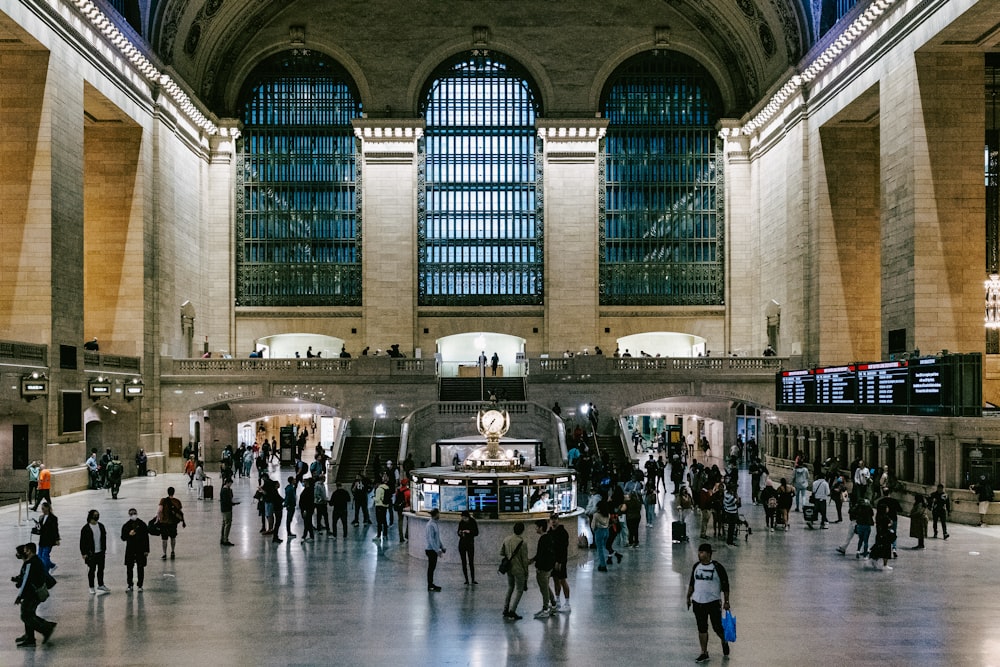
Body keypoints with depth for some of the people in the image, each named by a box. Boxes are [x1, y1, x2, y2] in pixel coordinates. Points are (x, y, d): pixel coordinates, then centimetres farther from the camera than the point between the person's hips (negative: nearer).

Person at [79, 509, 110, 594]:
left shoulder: (101, 526, 7)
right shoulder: (86, 528, -9)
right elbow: (82, 542, -8)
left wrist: (104, 549, 14)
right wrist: (84, 553, -11)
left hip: (100, 552, 5)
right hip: (90, 553, -5)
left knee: (101, 569, 12)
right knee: (91, 570, 2)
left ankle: (101, 585, 25)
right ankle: (92, 588, 10)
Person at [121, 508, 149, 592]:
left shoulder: (142, 524, 1)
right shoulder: (126, 525, 2)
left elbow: (146, 538, 2)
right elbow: (123, 538, 1)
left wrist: (146, 550, -2)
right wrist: (129, 534, -20)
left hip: (141, 550, -1)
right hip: (130, 550, 1)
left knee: (140, 568, 4)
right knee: (129, 568, 3)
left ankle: (140, 585, 13)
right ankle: (130, 585, 16)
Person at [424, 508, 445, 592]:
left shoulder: (435, 524, 11)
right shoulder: (430, 525, -20)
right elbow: (431, 539, -23)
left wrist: (442, 547, 17)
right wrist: (437, 550, -23)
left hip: (434, 549, 9)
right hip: (431, 550, -9)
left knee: (432, 567, 15)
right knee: (431, 567, -2)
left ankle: (431, 584, 23)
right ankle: (430, 586, 4)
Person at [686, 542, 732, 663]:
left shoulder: (717, 567, -10)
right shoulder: (696, 566, 4)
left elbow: (725, 585, -5)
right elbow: (691, 583, 15)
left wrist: (726, 601, -6)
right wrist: (689, 597, 13)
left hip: (713, 602, -4)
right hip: (698, 602, 4)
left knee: (717, 627, 2)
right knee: (702, 629, 6)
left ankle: (724, 642, 33)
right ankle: (704, 653, 15)